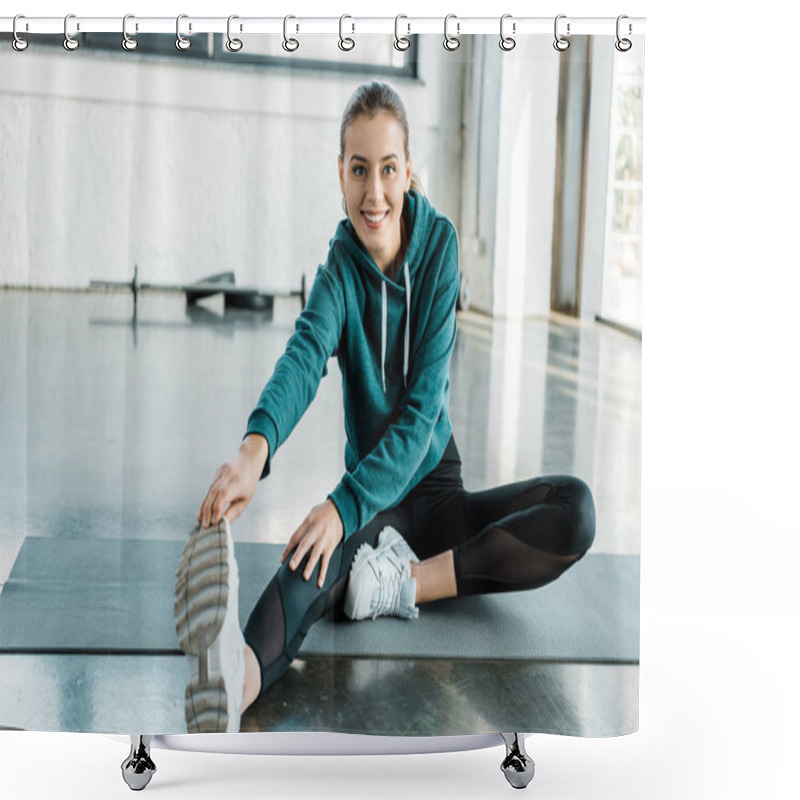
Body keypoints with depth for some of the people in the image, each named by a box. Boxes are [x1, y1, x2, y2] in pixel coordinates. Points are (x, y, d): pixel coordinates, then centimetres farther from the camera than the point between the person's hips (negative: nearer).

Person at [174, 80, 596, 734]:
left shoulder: (439, 245, -8)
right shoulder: (340, 271, -6)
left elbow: (422, 405, -18)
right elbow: (304, 357, -30)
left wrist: (345, 503, -34)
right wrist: (256, 445, -53)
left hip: (434, 482, 2)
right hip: (370, 497, -2)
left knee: (575, 508, -26)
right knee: (325, 549, -38)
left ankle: (403, 582, -30)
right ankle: (234, 684, -68)